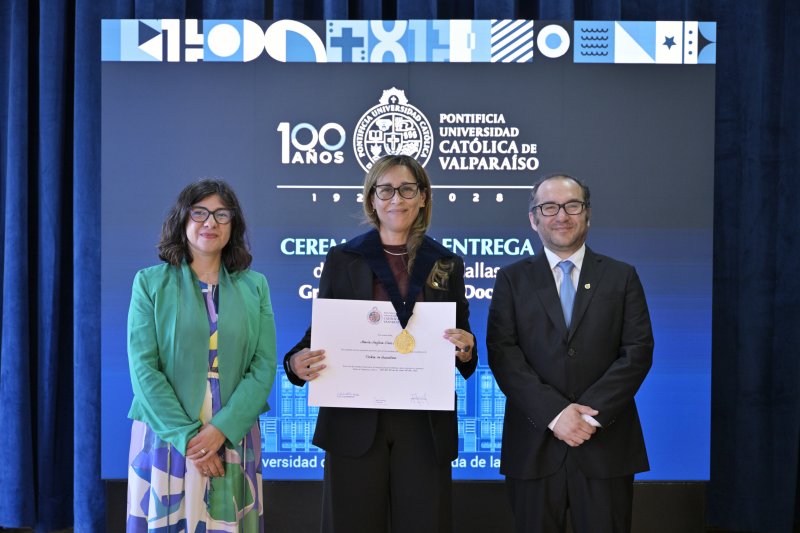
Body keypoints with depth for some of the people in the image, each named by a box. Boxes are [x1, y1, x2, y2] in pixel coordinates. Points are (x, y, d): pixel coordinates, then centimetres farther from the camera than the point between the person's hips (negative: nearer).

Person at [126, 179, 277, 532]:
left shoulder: (254, 286, 6)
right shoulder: (150, 282, 1)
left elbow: (264, 367, -1)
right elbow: (144, 368, -6)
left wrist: (222, 429, -13)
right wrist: (186, 435, -14)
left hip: (234, 436, 2)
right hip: (166, 435, -1)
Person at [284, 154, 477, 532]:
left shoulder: (447, 265, 9)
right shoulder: (341, 259, 4)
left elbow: (463, 351, 11)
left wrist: (466, 350, -11)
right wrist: (297, 362, -15)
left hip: (425, 425, 1)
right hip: (355, 422, -1)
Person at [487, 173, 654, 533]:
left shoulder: (622, 277, 8)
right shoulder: (512, 279, 6)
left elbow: (638, 351, -1)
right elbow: (502, 354, -4)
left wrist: (591, 411, -13)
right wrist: (555, 413, -15)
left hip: (606, 445, 0)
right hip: (533, 446, 0)